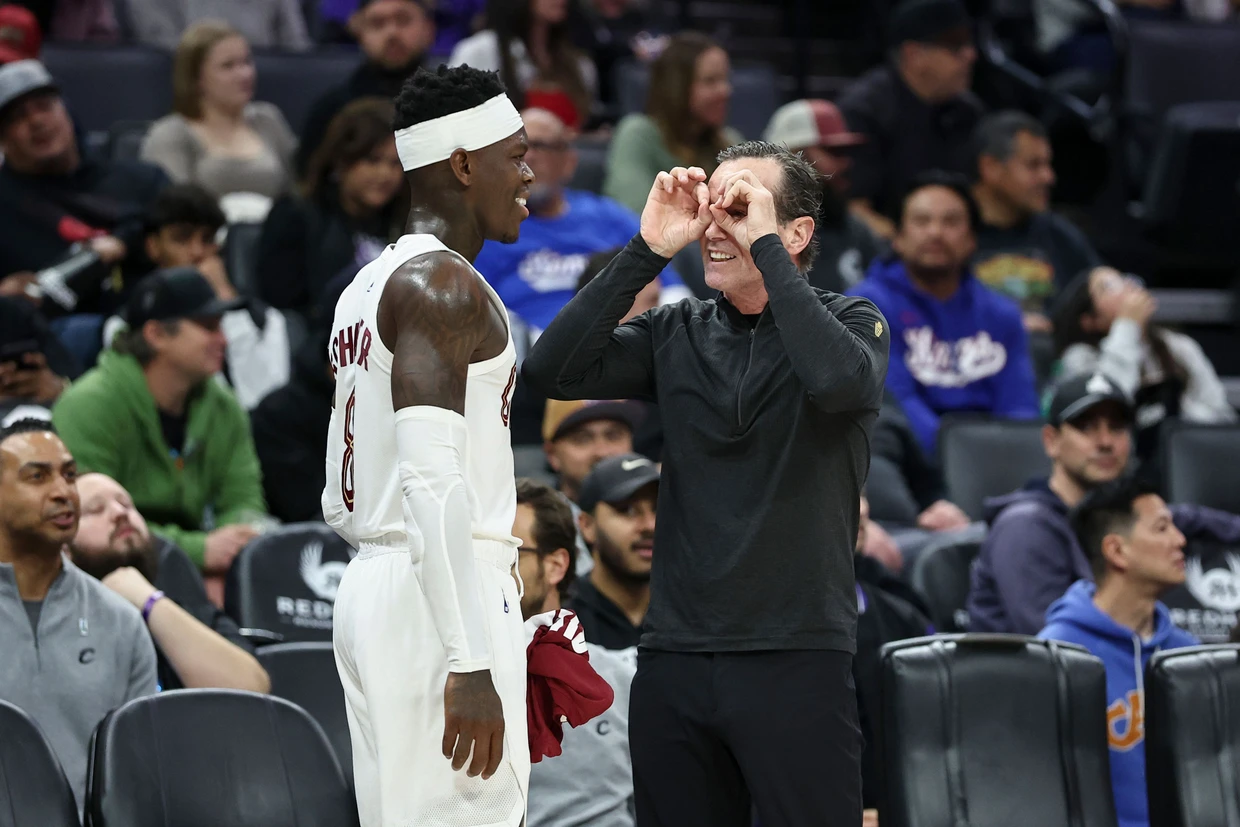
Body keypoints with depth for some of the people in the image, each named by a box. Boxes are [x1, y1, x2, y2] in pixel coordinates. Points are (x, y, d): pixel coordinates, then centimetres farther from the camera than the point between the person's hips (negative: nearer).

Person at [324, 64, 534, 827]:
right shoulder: (444, 284, -11)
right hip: (439, 598, -10)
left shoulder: (368, 287, 19)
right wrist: (470, 663, -25)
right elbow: (432, 480, -21)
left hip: (370, 587, 10)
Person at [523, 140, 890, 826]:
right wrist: (647, 250, -9)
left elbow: (841, 381, -23)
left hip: (797, 662, -4)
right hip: (674, 660, 4)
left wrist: (763, 245, -17)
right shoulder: (677, 334, 10)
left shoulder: (849, 323, 2)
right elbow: (551, 371, -4)